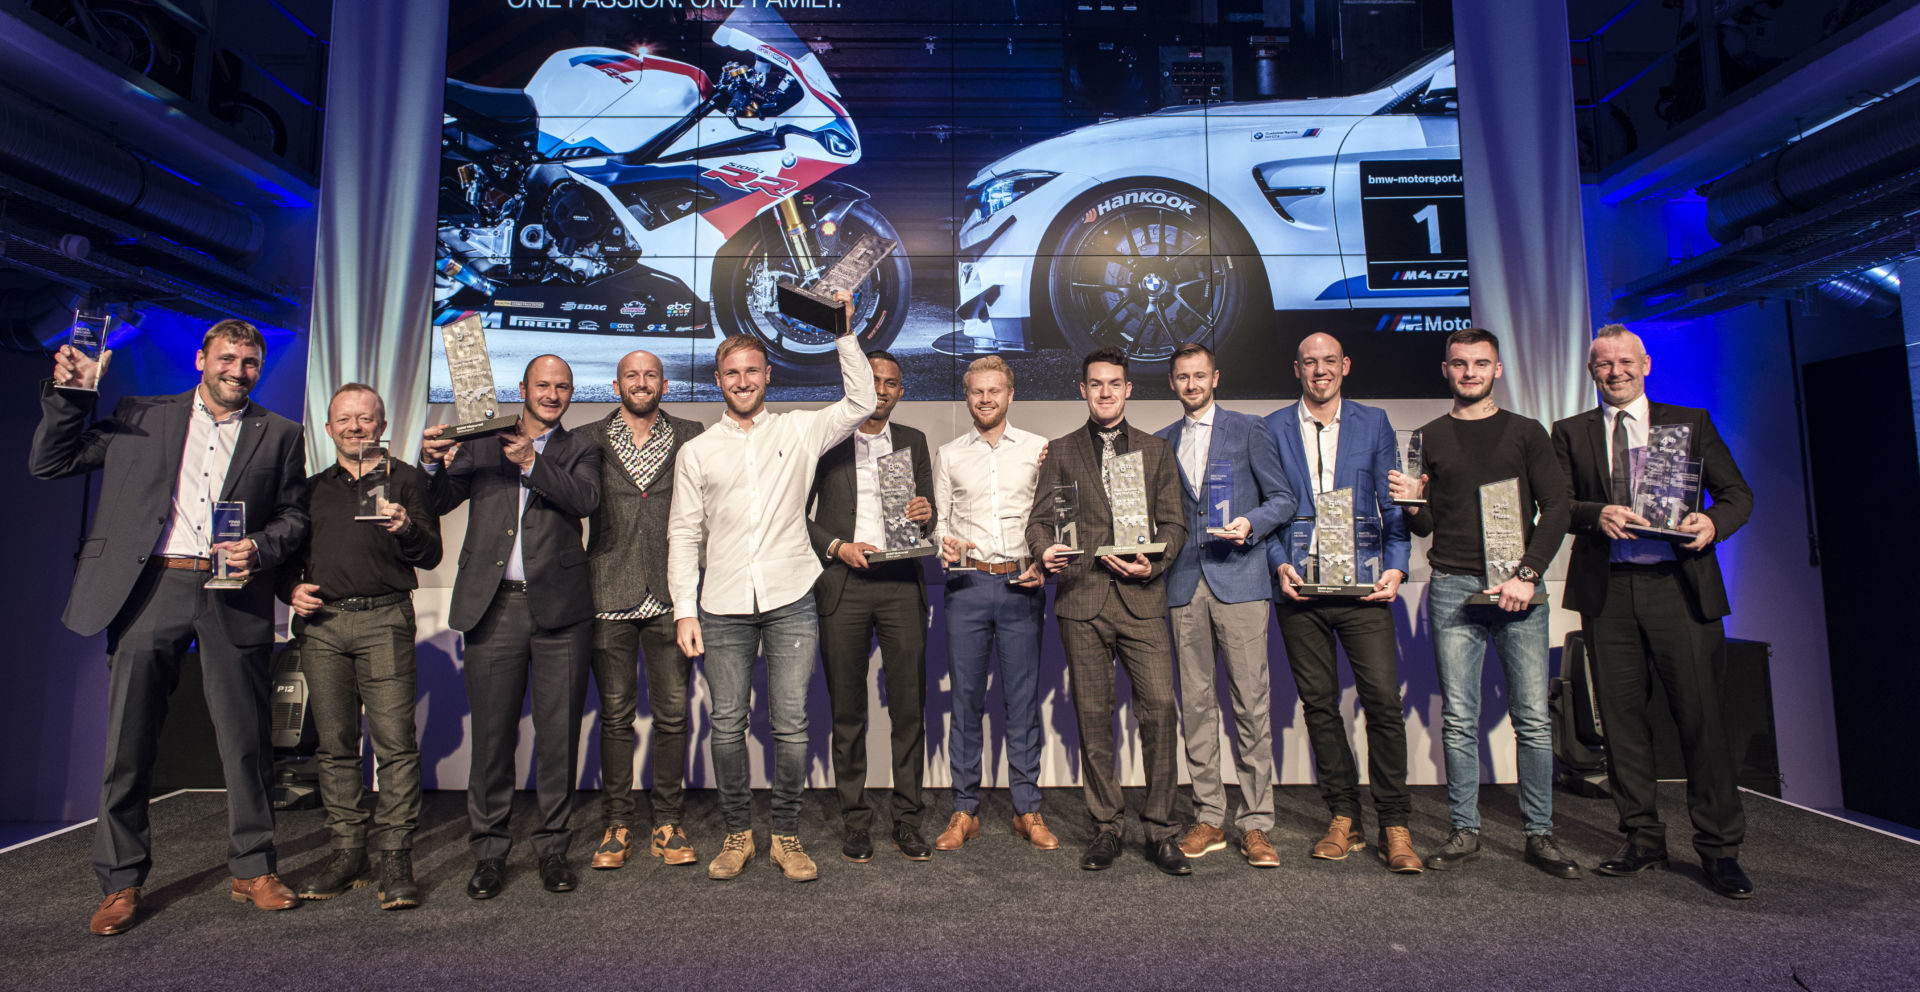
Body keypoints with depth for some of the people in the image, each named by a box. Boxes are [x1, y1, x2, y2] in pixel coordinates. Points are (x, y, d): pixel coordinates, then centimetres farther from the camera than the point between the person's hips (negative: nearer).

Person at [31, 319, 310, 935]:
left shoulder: (278, 434, 13)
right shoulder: (141, 417, 14)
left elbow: (294, 517, 11)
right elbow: (48, 465, 13)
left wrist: (260, 549, -8)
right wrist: (70, 395, 2)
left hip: (233, 596, 0)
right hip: (150, 588, 1)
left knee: (246, 741, 2)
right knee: (128, 741, 5)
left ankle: (252, 870, 15)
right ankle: (121, 883, 20)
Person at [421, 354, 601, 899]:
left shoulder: (579, 449, 11)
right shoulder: (483, 441, 14)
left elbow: (586, 499, -8)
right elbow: (439, 503, 7)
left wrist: (531, 462, -20)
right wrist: (433, 463, -12)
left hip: (558, 608, -1)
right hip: (493, 606, 1)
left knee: (559, 735, 4)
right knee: (491, 733, 5)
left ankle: (553, 847, 17)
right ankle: (489, 850, 20)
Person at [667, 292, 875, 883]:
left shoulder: (799, 430, 9)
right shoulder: (696, 452, 12)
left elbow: (861, 402, 1)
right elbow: (684, 534, 9)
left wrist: (843, 332, -2)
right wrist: (684, 609, 1)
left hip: (790, 600, -1)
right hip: (723, 606, 1)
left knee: (791, 724, 1)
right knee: (728, 724, 6)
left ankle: (786, 835, 17)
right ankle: (737, 834, 24)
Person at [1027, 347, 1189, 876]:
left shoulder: (1156, 450, 15)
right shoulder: (1060, 452, 14)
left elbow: (1173, 523, 11)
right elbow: (1039, 519, 8)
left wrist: (1153, 563, -8)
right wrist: (1046, 550, -14)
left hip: (1141, 599, 0)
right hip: (1082, 598, 0)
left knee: (1160, 707, -9)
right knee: (1093, 716, 4)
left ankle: (1160, 830, 6)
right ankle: (1106, 826, 18)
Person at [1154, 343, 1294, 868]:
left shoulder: (1249, 430, 7)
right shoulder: (1160, 443, 16)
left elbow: (1282, 499, 4)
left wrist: (1251, 524, -13)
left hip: (1239, 580, -3)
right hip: (1184, 585, 3)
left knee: (1251, 703, -3)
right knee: (1195, 703, 5)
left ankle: (1256, 824, 7)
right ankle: (1208, 818, 15)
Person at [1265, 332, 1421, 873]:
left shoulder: (1373, 422, 10)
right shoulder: (1272, 429, 9)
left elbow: (1392, 504, 7)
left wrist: (1395, 566, -6)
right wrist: (1279, 564, -7)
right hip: (1299, 586, 1)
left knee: (1383, 700, -6)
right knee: (1318, 704, 7)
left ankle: (1394, 826, 9)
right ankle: (1343, 818, 21)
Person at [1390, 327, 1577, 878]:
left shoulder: (1526, 433, 10)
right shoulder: (1430, 439, 12)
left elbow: (1555, 508, 3)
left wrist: (1527, 574, -8)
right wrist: (1411, 503, -10)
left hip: (1517, 588, 0)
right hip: (1452, 589, 0)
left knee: (1533, 718, 0)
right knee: (1459, 719, 1)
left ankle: (1540, 834, 11)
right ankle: (1465, 830, 10)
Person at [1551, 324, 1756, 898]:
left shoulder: (1690, 423, 12)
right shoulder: (1571, 433, 12)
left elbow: (1737, 494, 9)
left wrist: (1714, 521, -12)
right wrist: (1597, 513, -17)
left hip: (1681, 587, -1)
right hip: (1607, 592, 1)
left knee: (1700, 716, -2)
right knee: (1621, 717, 6)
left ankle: (1720, 850, 11)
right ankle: (1643, 840, 18)